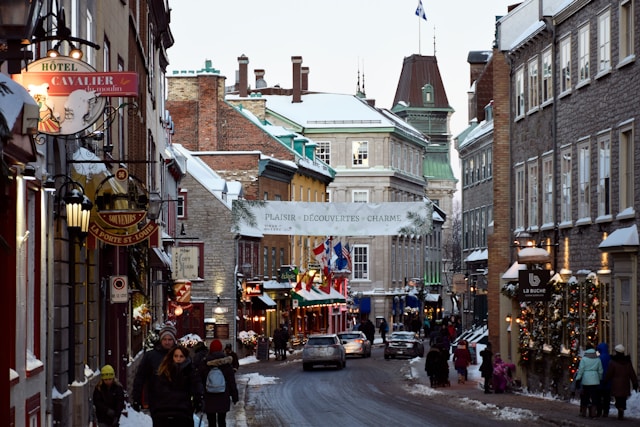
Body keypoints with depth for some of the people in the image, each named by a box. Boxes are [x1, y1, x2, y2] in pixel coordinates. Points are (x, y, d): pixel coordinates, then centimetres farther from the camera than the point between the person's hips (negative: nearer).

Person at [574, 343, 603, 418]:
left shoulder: (584, 358, -5)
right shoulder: (597, 359, 4)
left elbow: (581, 370, -7)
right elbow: (600, 371, 9)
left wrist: (578, 379, 0)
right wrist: (600, 379, 20)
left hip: (586, 381, -2)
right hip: (595, 381, 2)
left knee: (584, 397, 7)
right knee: (594, 397, 3)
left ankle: (583, 412, 11)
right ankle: (593, 413, -2)